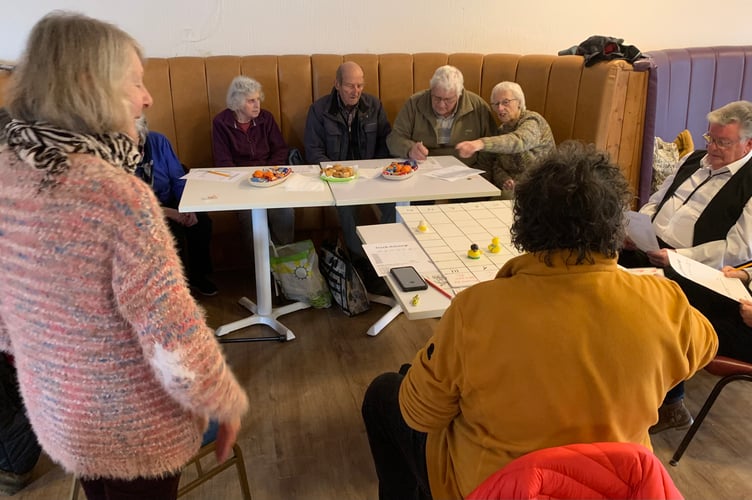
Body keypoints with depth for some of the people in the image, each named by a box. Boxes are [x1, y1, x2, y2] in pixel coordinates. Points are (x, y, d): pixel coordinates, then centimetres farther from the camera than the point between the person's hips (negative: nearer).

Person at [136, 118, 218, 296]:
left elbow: (178, 179, -2)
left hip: (169, 203, 4)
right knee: (173, 230, -30)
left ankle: (197, 276, 3)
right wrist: (166, 212, -29)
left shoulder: (158, 141, -7)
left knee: (202, 221, -18)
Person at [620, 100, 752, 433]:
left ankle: (671, 404, -7)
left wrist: (678, 257, -21)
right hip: (650, 249, 7)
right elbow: (656, 201, 21)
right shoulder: (696, 159, 17)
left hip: (695, 271, -7)